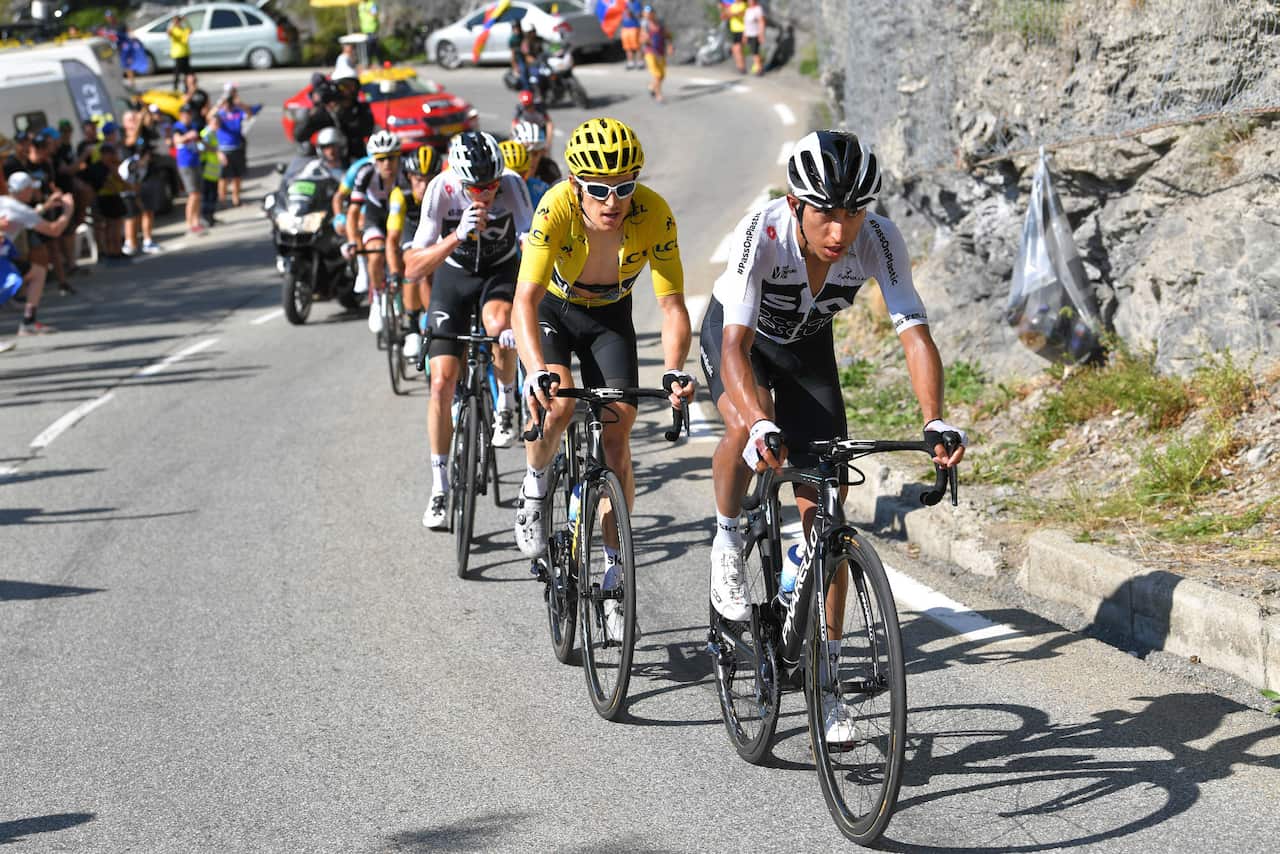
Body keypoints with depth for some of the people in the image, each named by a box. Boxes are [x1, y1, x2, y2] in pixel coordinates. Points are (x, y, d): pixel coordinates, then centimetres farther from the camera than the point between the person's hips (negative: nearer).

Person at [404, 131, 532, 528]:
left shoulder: (511, 186, -29)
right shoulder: (441, 190, -28)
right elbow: (414, 267, -31)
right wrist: (459, 235, -46)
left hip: (502, 271, -1)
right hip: (454, 275, 1)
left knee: (499, 324, -37)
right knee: (442, 381, -9)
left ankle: (507, 403, -6)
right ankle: (440, 491, 3)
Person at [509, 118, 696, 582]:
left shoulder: (654, 214, -30)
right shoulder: (558, 207, -35)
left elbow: (672, 305, -29)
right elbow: (526, 300, -39)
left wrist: (674, 371, -46)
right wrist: (539, 372, -54)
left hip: (610, 315, 2)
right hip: (552, 308, -2)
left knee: (617, 430, -9)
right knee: (557, 404, -27)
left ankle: (615, 560, 2)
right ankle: (534, 486, 4)